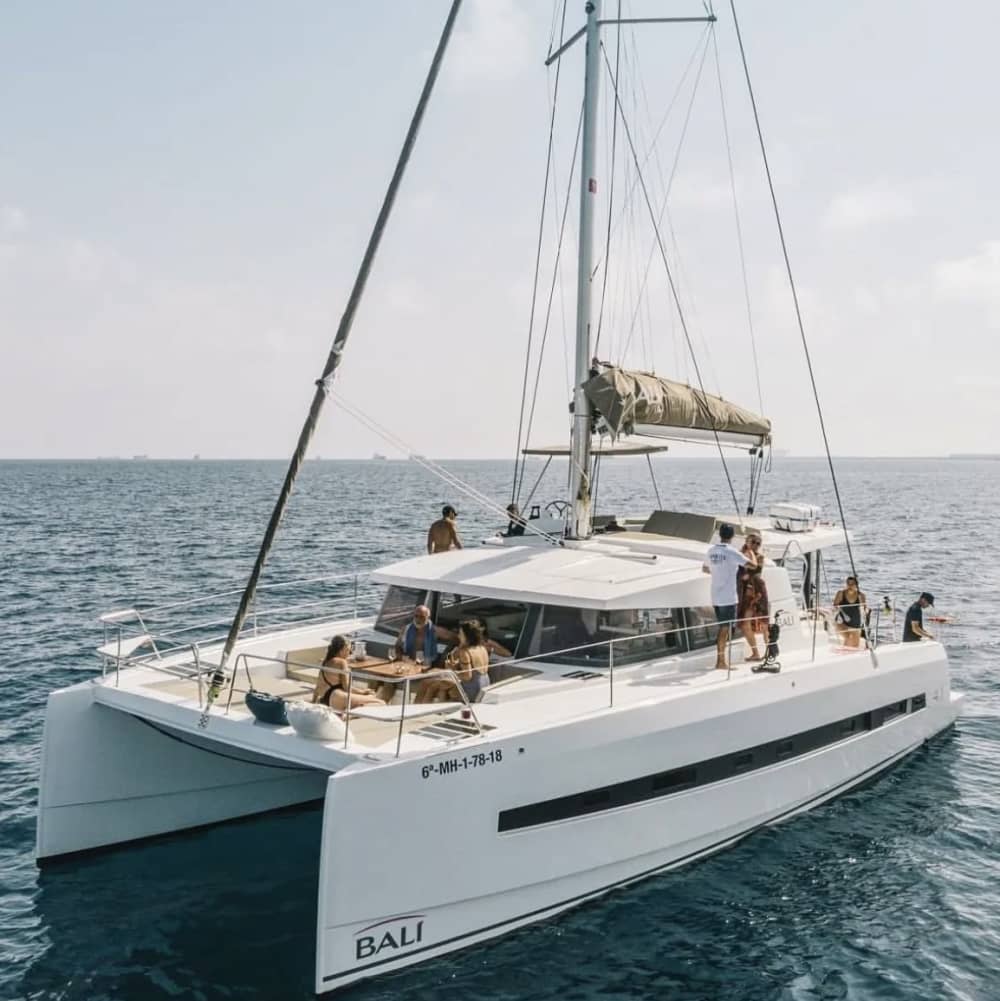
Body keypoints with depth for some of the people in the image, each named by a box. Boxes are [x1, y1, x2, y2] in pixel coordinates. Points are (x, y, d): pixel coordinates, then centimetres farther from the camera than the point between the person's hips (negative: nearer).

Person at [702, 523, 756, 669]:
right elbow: (753, 564, -15)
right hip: (728, 597, -7)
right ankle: (721, 661, 1)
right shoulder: (732, 552, -15)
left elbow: (704, 569, 20)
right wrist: (752, 553, 4)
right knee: (725, 629, -1)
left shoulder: (711, 551, 6)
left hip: (716, 597, 7)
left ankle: (720, 660, 18)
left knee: (722, 628, 15)